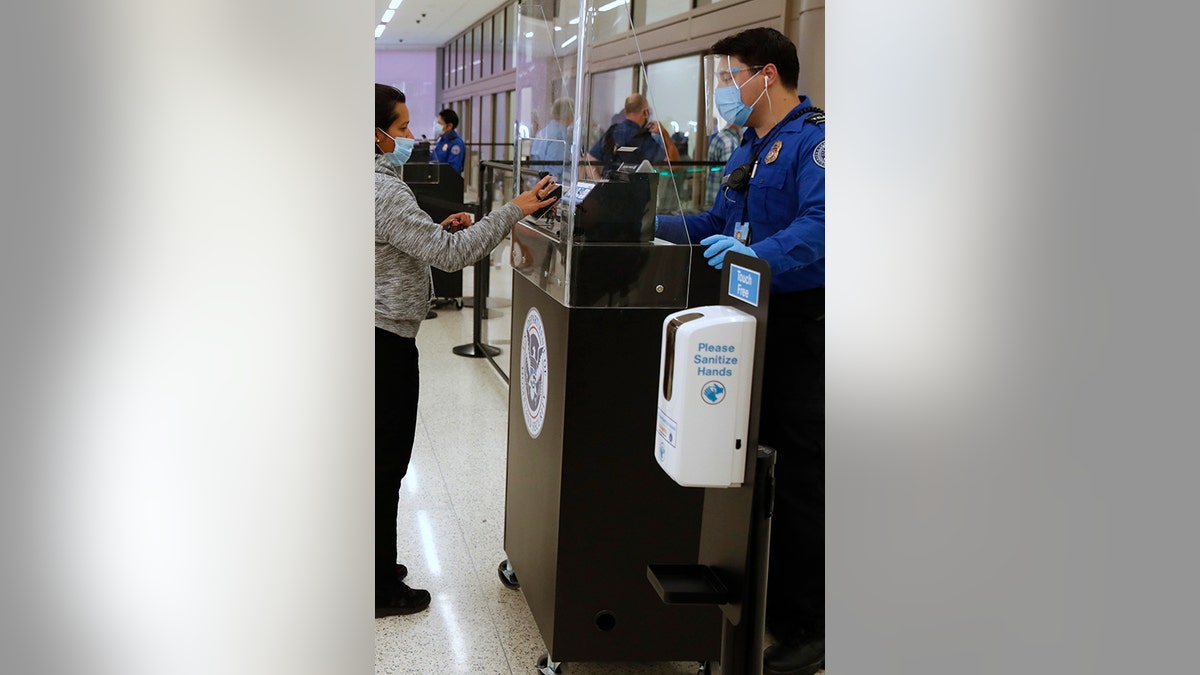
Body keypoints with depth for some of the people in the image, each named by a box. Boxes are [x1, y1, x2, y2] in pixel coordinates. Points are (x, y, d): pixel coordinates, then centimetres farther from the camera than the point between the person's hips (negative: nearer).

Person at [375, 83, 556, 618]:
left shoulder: (378, 182, 11)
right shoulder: (383, 190, -21)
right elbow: (449, 255, -23)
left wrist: (442, 230, 7)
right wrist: (515, 210, -21)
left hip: (379, 336, 10)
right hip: (386, 338, -10)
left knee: (382, 459, 18)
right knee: (386, 462, -1)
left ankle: (378, 567, 31)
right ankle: (382, 589, 10)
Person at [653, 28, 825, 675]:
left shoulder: (810, 139, -13)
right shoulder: (748, 147, 18)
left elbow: (816, 226, -28)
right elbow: (718, 224, 21)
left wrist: (756, 255, -43)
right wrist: (652, 225, 12)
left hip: (801, 328, -9)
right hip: (754, 323, 9)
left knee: (798, 476, -2)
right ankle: (763, 594, 34)